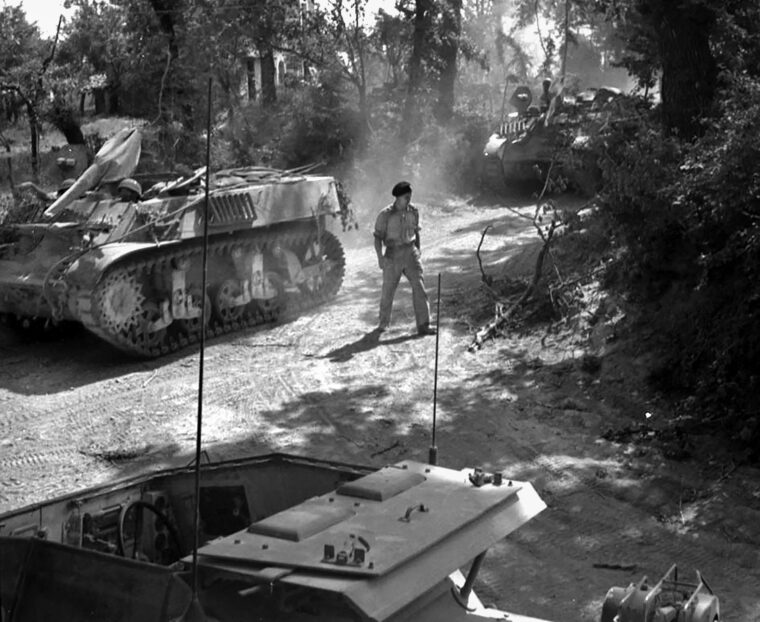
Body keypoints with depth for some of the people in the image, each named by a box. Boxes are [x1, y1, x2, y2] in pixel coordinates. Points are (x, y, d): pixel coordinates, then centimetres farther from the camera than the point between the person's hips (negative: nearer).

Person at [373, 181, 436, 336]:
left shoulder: (413, 211, 3)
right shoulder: (385, 215, -9)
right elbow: (378, 237, -7)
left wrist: (418, 252, 18)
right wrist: (380, 257, -16)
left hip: (410, 253, 3)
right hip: (393, 255, -2)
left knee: (419, 287, -9)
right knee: (388, 290, 7)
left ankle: (423, 325, -8)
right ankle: (384, 322, 28)